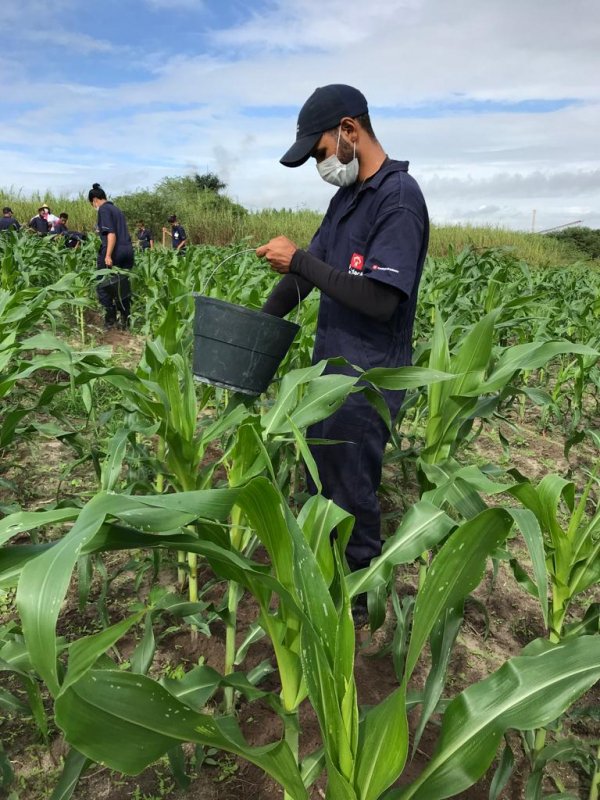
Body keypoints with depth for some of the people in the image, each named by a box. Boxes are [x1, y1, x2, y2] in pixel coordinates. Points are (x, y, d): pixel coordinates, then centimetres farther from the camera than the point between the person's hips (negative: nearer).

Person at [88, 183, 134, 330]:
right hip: (128, 250, 8)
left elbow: (111, 234, -16)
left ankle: (110, 318, 2)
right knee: (123, 285, 11)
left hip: (114, 251, -8)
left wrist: (108, 255, -21)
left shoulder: (104, 209, -5)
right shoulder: (116, 209, 20)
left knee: (103, 285, 4)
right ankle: (125, 320, 12)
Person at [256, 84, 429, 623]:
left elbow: (381, 301, -26)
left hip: (367, 378, -9)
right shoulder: (348, 196, 10)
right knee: (321, 478, 19)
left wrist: (299, 261, -20)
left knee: (350, 489, 3)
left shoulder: (399, 198, -18)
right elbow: (311, 266, 15)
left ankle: (360, 596, 25)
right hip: (331, 364, 9)